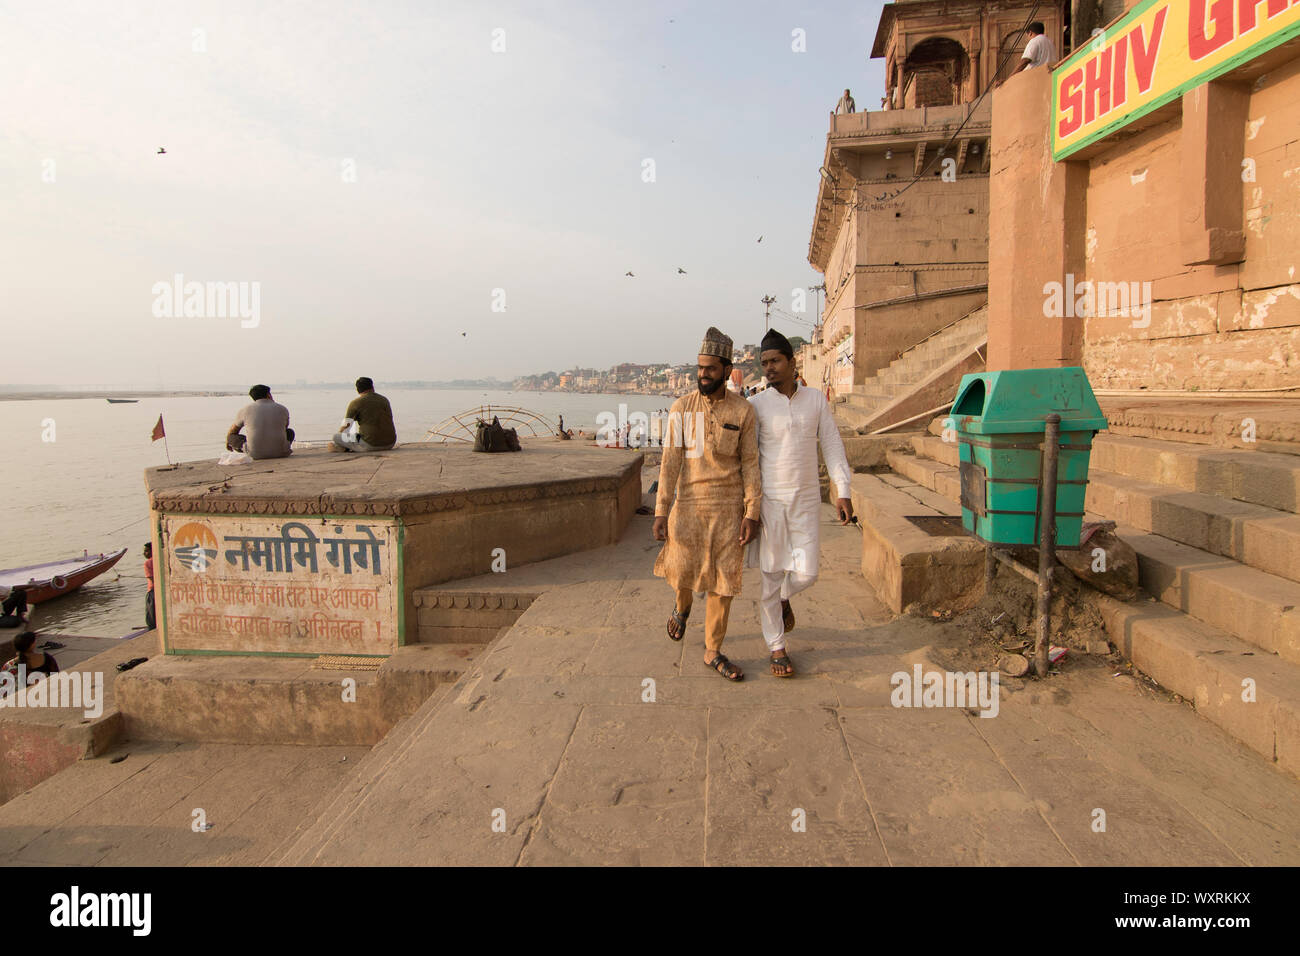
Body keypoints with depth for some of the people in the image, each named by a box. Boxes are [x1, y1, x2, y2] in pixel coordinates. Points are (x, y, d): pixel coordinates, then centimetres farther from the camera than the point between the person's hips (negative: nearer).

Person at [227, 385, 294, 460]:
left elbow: (232, 431, 21)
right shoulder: (282, 409, 6)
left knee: (232, 437, 20)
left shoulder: (246, 409, 5)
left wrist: (228, 442, 41)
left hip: (256, 455, 0)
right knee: (290, 432, 27)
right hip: (280, 453, 1)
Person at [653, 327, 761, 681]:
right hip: (690, 504, 0)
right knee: (682, 573, 5)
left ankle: (713, 652, 20)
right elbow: (670, 461, -5)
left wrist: (752, 513, -6)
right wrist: (661, 511, -10)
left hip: (729, 507, 0)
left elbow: (750, 464, -1)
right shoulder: (682, 407, -3)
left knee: (723, 581, 4)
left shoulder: (743, 410, -3)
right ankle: (682, 607, 43)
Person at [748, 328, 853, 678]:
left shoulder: (816, 399, 3)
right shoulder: (756, 405, -4)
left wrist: (843, 491, 0)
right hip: (769, 501, -2)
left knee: (805, 573, 0)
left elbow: (832, 445, 6)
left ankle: (783, 599, 36)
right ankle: (777, 647, 18)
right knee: (771, 576, 3)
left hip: (806, 499, 2)